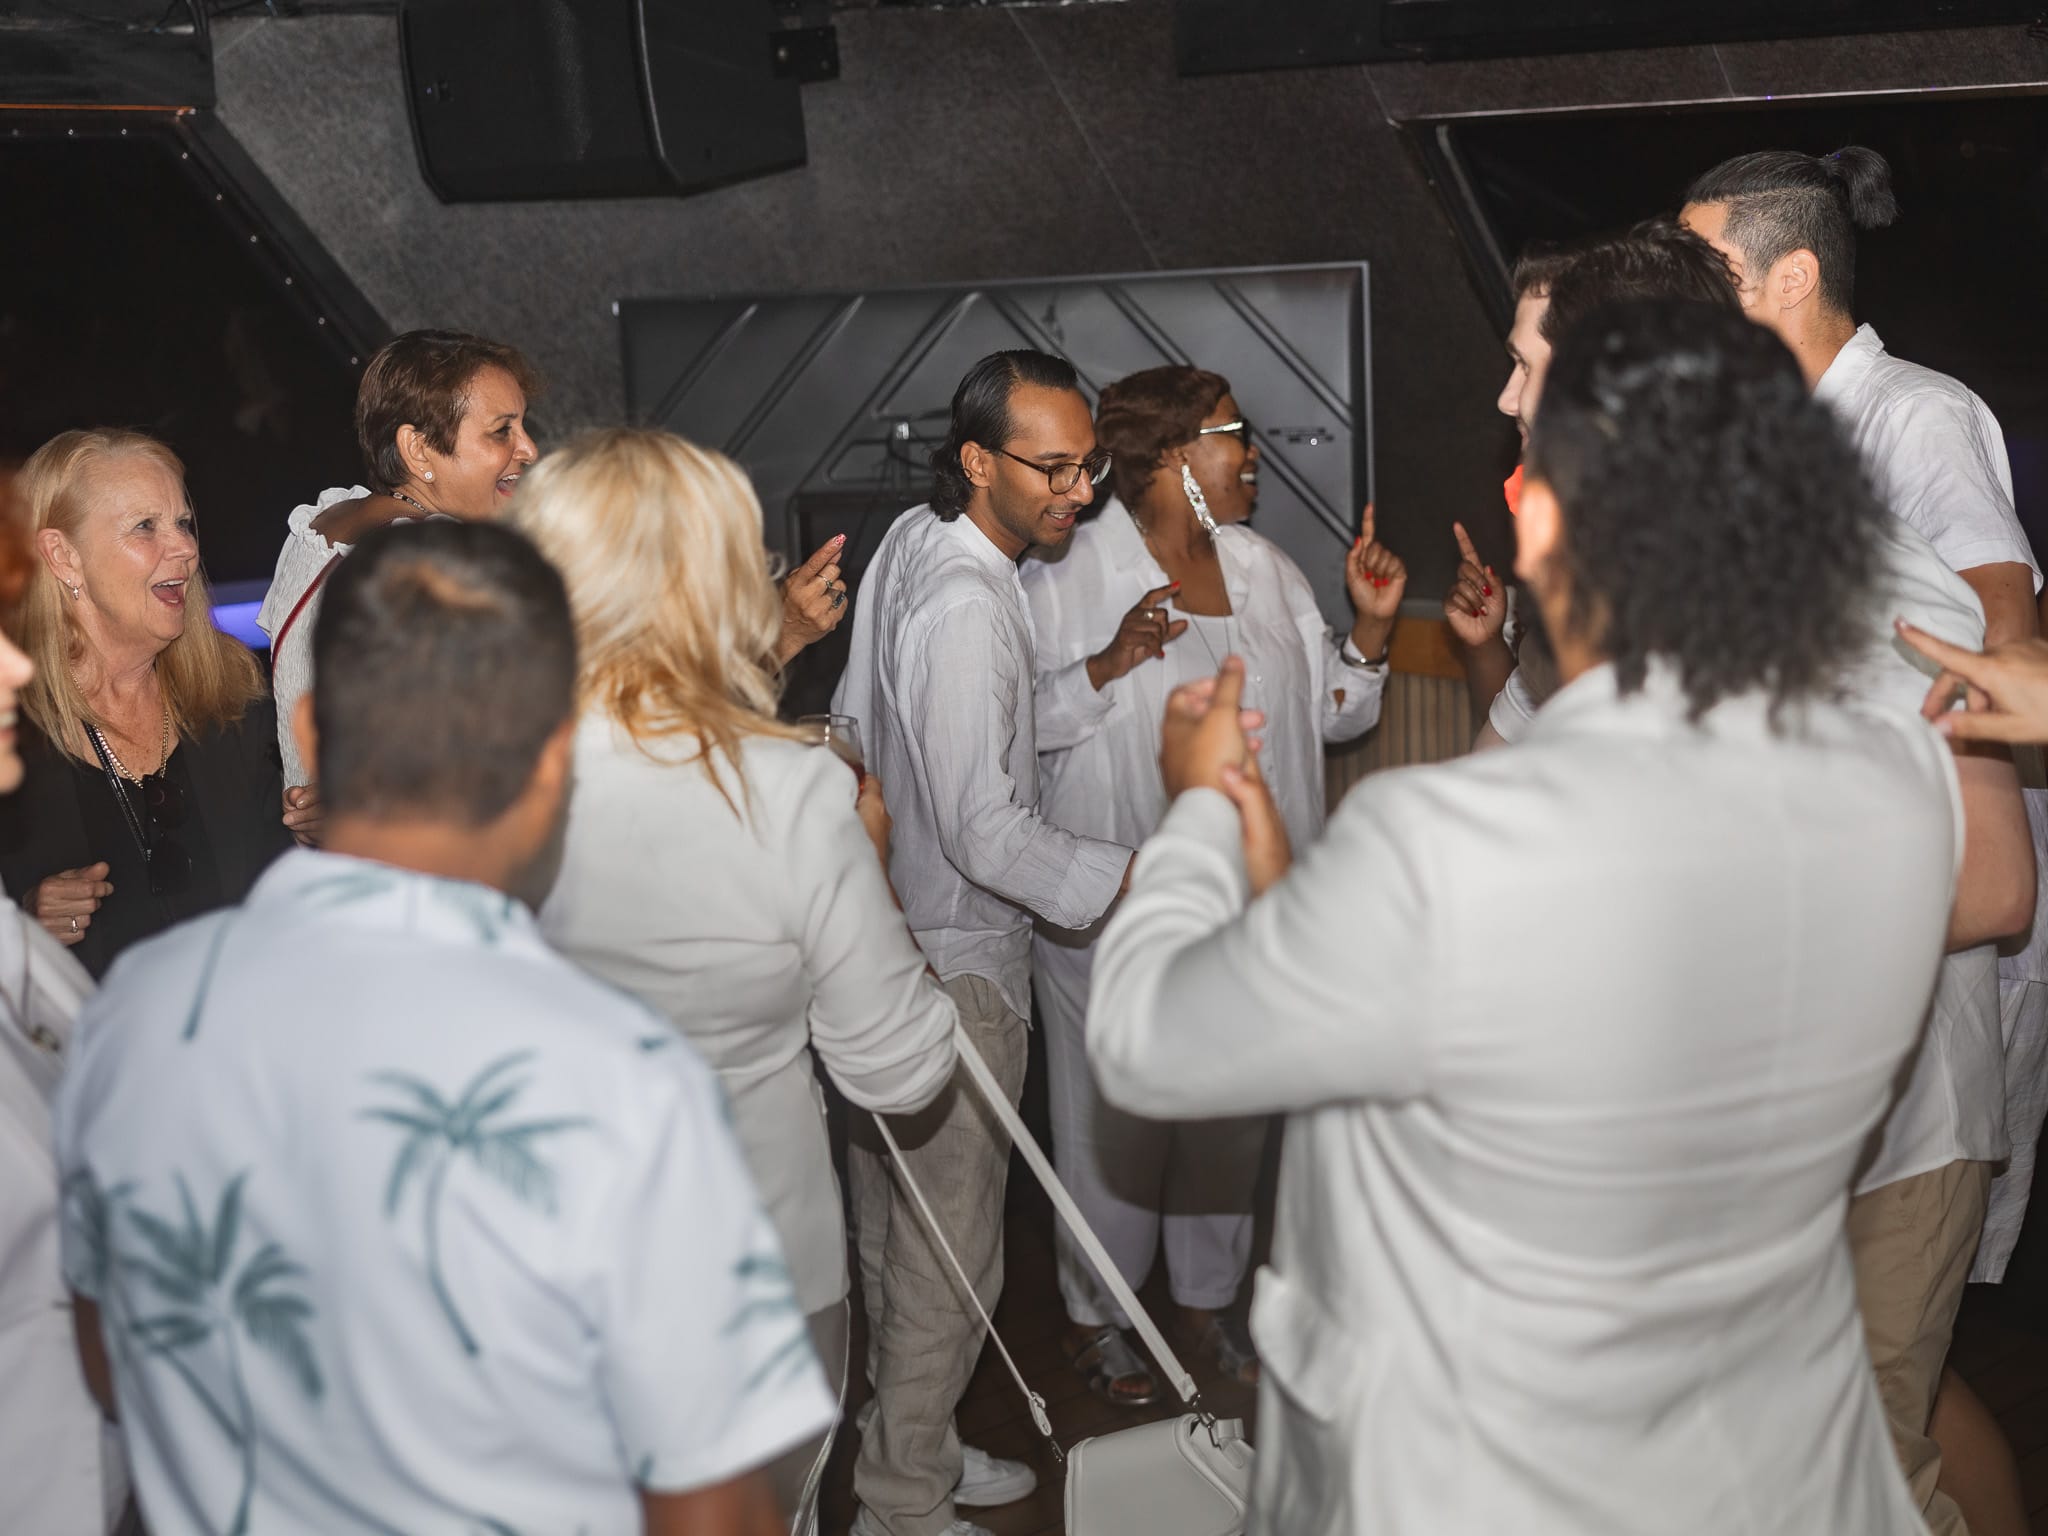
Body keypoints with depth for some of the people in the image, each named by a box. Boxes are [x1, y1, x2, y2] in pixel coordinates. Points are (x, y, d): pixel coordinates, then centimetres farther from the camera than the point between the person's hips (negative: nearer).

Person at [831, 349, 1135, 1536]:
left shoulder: (918, 541, 6)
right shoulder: (964, 605, -24)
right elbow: (986, 832, -26)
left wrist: (1099, 676, 1)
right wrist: (1145, 879, -27)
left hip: (899, 939, 10)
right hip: (956, 962, -10)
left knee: (902, 1229, 21)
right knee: (948, 1255, 3)